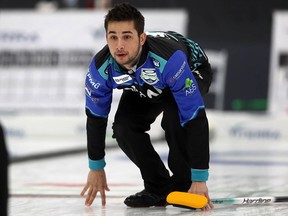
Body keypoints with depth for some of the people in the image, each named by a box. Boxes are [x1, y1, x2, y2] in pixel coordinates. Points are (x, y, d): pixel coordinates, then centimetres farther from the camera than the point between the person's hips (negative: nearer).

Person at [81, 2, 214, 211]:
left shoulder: (169, 59, -46)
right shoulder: (101, 67, -31)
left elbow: (195, 119, -43)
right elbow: (96, 117, -12)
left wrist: (199, 179, -42)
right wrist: (96, 168, -4)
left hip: (192, 70, -4)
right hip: (144, 84, 4)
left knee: (175, 117, -32)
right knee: (124, 127, -18)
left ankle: (184, 185, -11)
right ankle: (158, 187, 2)